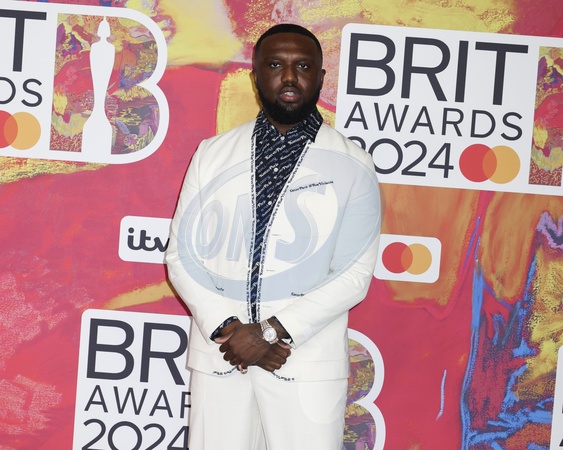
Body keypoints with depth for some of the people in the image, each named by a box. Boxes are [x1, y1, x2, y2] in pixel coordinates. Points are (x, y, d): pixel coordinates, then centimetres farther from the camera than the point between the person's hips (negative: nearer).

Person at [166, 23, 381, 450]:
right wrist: (225, 328, -10)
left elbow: (353, 275, -5)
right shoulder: (212, 154, 7)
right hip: (218, 354, 2)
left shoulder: (351, 166, 0)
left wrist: (273, 332, -14)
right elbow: (182, 254, 4)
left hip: (306, 360, -2)